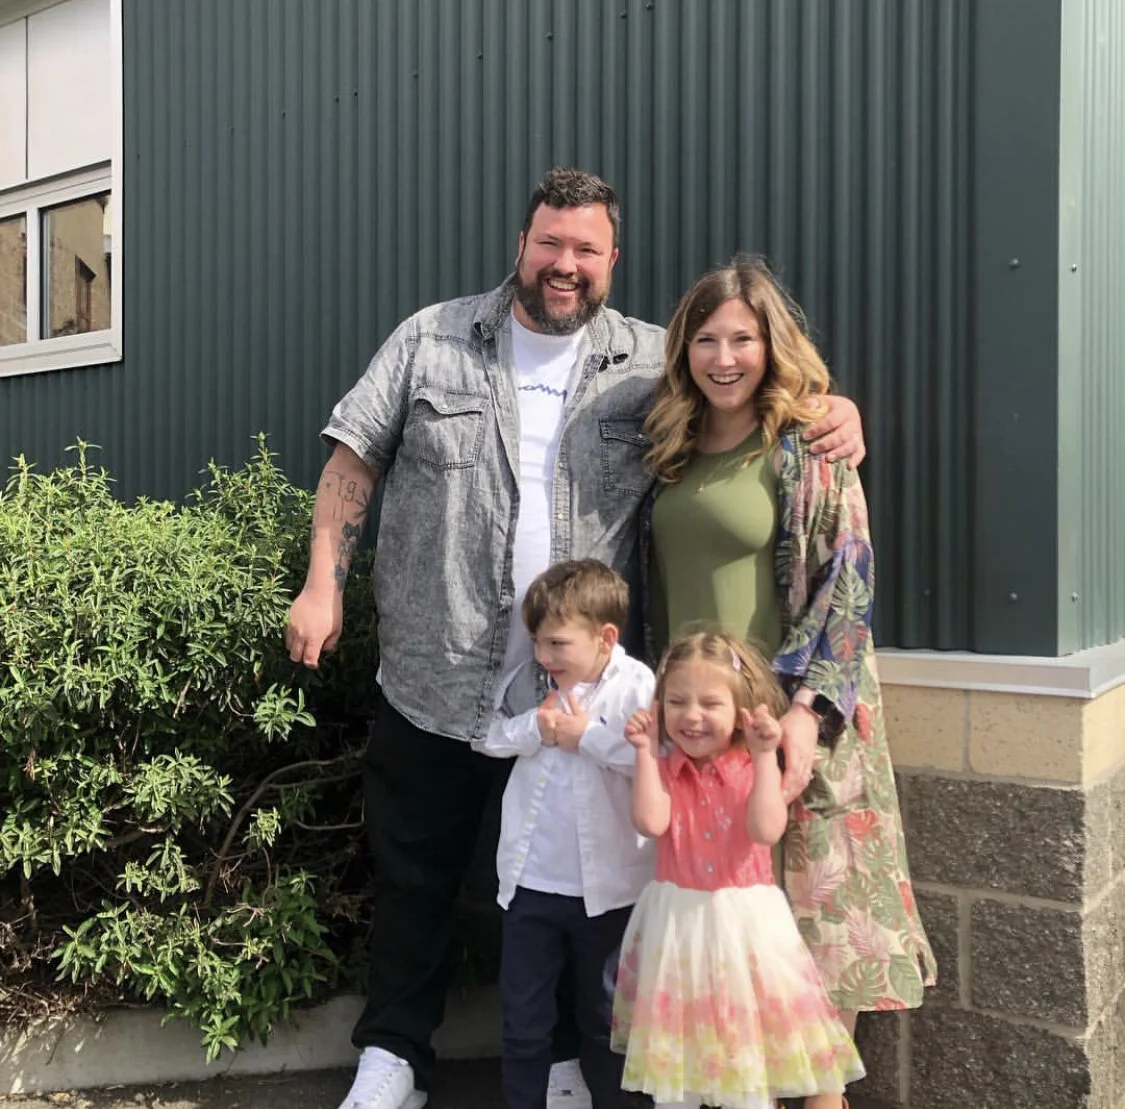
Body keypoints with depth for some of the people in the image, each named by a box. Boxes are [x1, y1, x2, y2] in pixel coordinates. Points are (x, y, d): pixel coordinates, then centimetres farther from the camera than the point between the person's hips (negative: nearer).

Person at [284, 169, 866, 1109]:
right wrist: (324, 582, -2)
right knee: (415, 876, 14)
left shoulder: (653, 363, 2)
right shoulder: (431, 340, 2)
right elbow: (356, 457, 4)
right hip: (434, 682, 0)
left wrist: (838, 415, -14)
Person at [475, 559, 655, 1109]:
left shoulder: (637, 686, -14)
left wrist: (587, 736, -20)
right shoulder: (529, 680, -1)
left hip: (606, 886, -3)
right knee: (523, 1018, 14)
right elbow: (489, 735, 3)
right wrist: (536, 727, -13)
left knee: (603, 1017, 19)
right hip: (529, 879, 3)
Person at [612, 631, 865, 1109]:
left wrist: (765, 755, -23)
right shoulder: (664, 768, -1)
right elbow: (649, 822, -20)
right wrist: (645, 751, -17)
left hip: (743, 922, -2)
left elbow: (766, 830, -24)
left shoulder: (755, 768, -7)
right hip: (677, 923, 2)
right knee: (674, 1050, 13)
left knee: (749, 1055, 8)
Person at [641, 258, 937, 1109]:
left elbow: (848, 584, -11)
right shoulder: (672, 449, 10)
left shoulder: (809, 448, -6)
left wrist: (809, 707, -20)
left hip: (784, 716, -5)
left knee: (808, 912, 4)